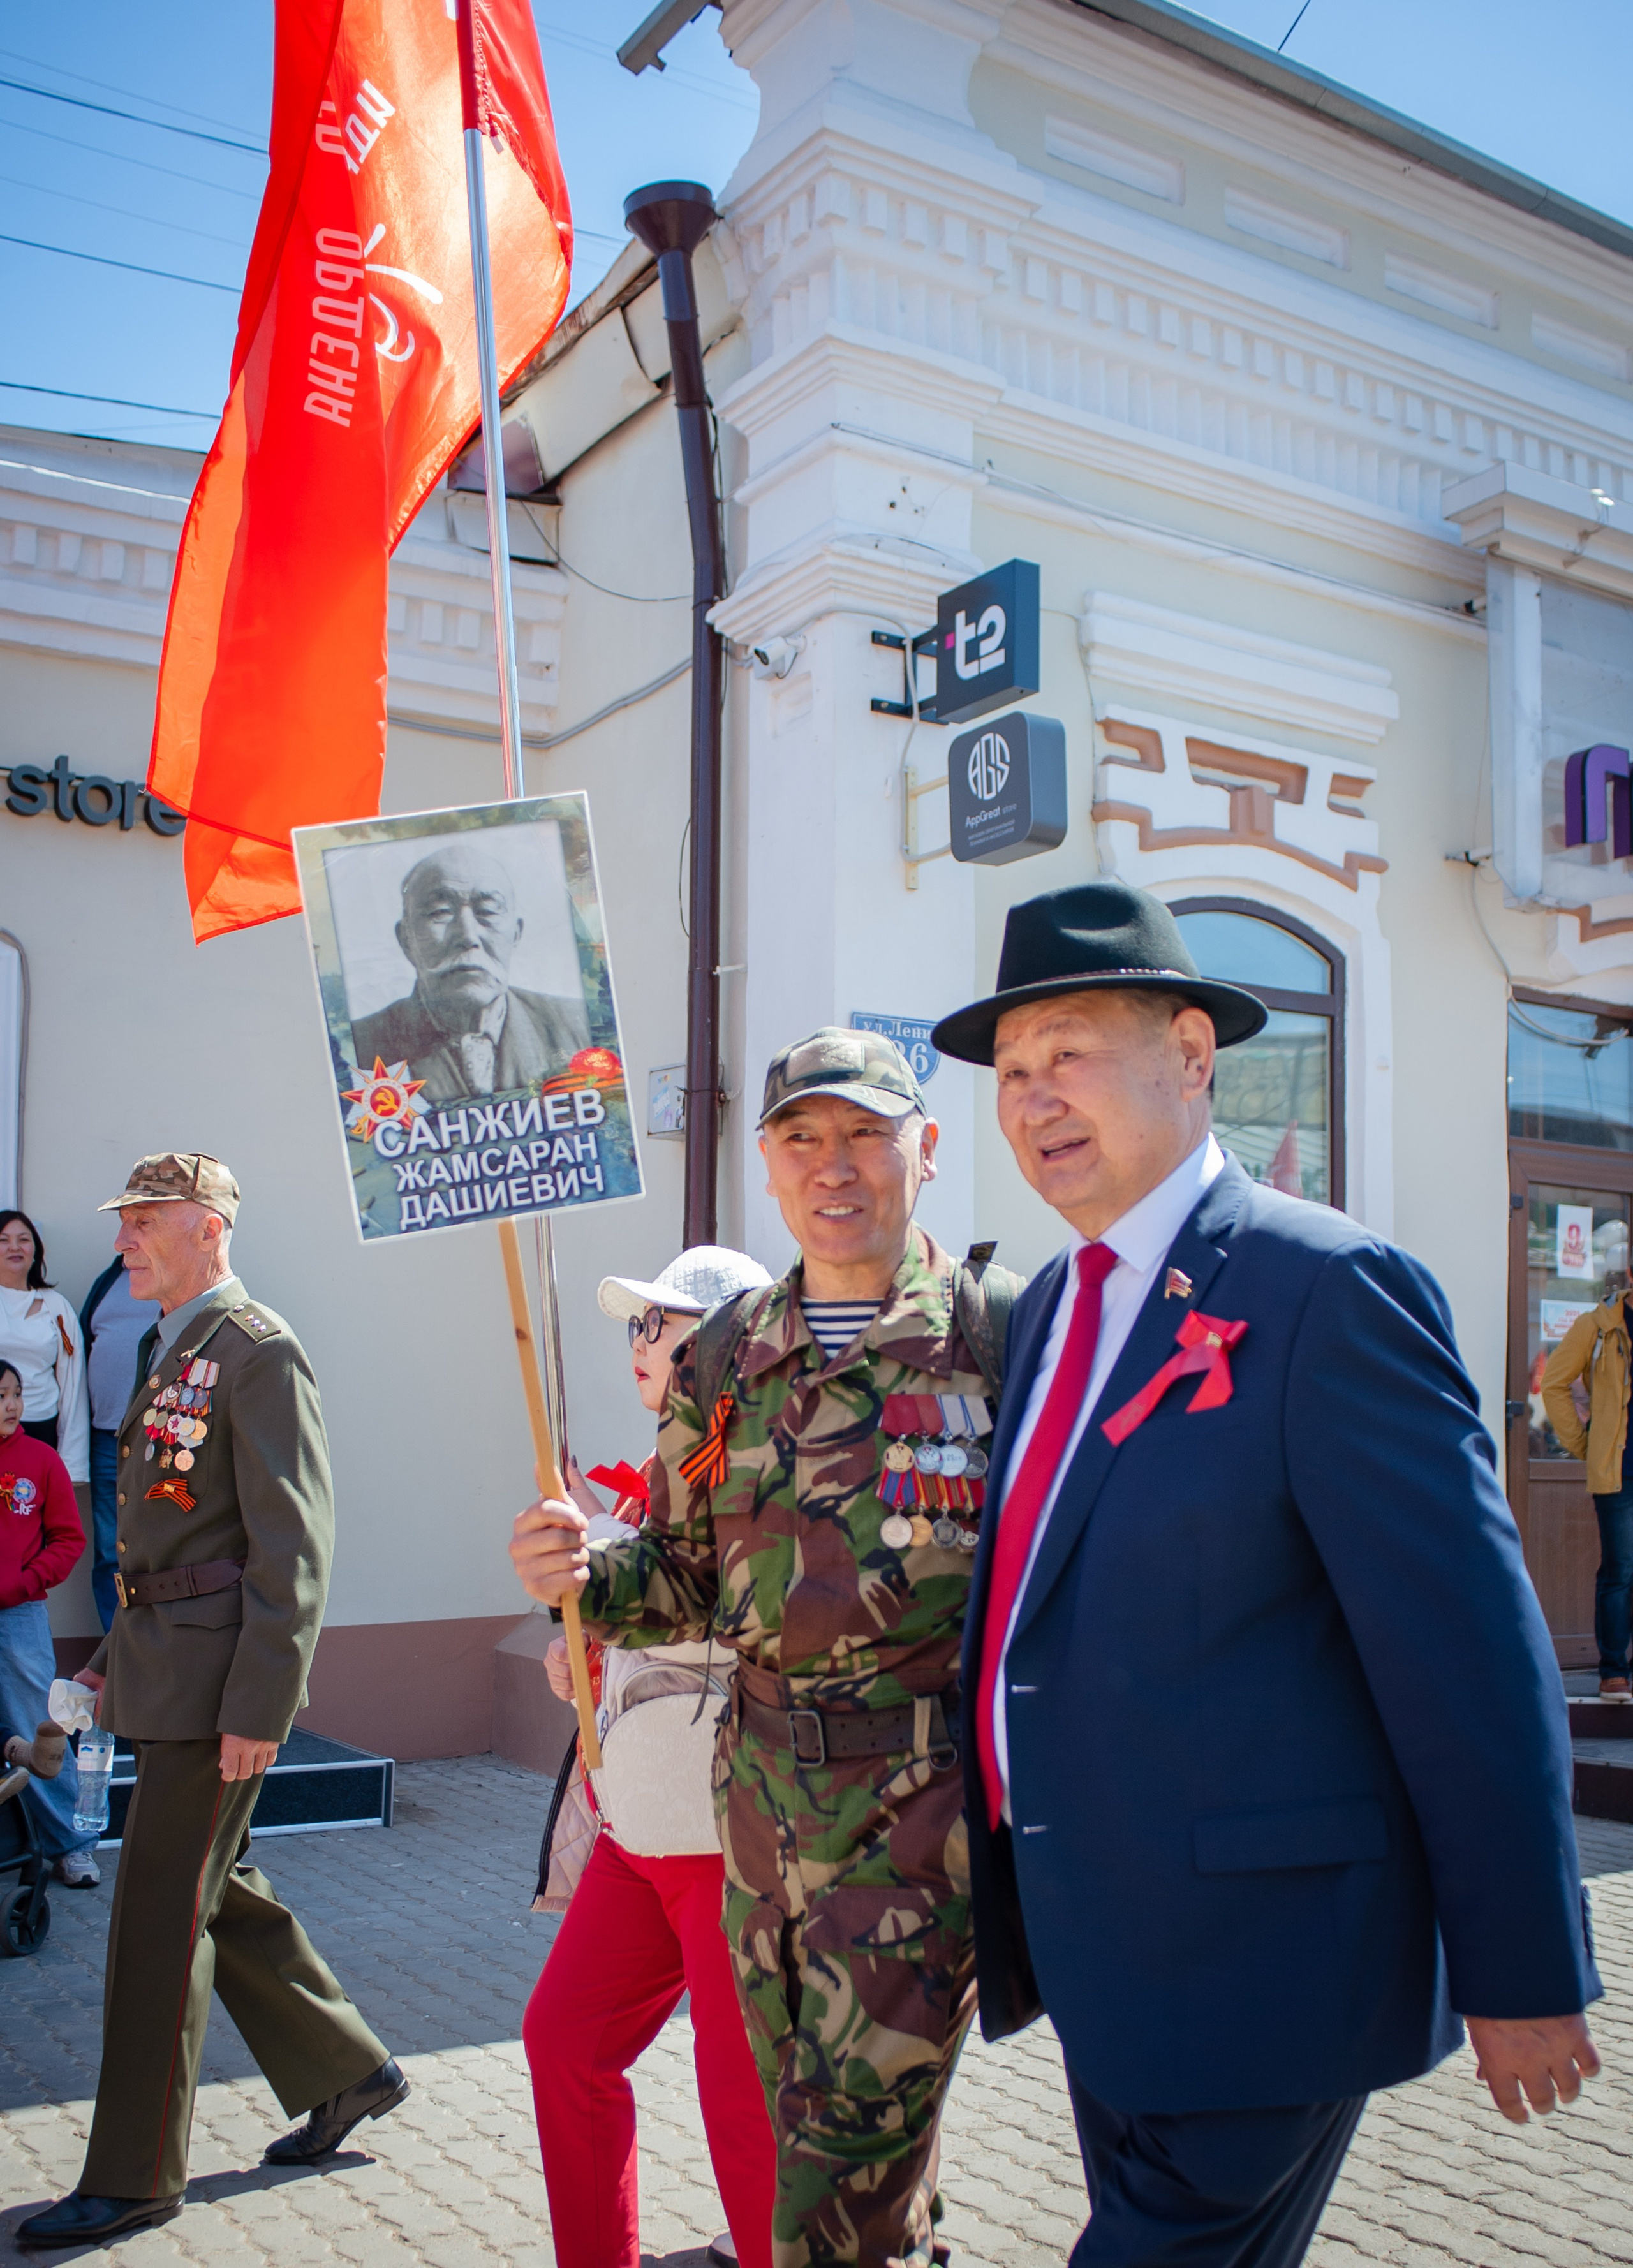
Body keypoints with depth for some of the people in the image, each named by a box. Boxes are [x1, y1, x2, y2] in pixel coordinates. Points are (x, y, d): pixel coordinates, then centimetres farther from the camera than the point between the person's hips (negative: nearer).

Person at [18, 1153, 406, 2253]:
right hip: (165, 1664, 9)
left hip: (218, 1670, -9)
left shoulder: (259, 1353, -14)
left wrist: (259, 1703, -21)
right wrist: (118, 1655, 19)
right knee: (218, 1888, 17)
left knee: (162, 1913, -1)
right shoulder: (171, 1352, 15)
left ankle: (136, 2176, 14)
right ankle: (347, 2071, 32)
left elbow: (294, 1545, -18)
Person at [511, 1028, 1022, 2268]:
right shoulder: (725, 1356, 7)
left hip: (931, 1782, -5)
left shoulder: (999, 1327, -6)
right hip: (768, 1774, 5)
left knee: (850, 2130, -5)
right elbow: (688, 1579, 12)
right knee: (806, 2105, 18)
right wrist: (586, 1574, -7)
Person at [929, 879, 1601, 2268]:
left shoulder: (1328, 1287, -17)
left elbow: (1470, 1657, -17)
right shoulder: (1054, 1304, 9)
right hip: (1103, 1952, 8)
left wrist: (1523, 1977, -13)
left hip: (1254, 1966, -8)